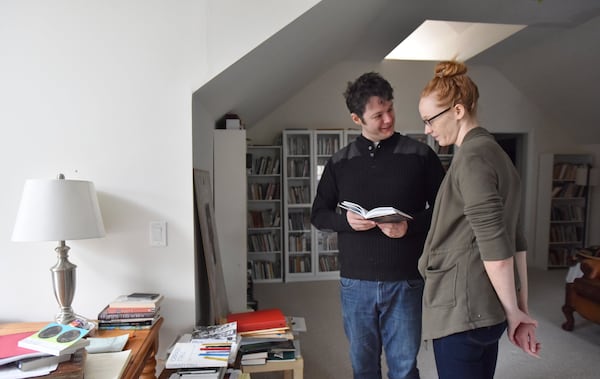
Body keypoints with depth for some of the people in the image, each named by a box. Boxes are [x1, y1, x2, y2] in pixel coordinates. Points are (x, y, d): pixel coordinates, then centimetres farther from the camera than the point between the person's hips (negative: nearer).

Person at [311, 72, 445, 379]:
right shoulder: (339, 162, 3)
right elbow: (318, 215, 8)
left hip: (405, 282, -2)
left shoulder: (420, 155, -3)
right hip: (355, 283, 2)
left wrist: (410, 225, -17)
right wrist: (346, 220, -13)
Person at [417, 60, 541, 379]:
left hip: (462, 310, -9)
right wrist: (521, 308, 15)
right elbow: (515, 240, 13)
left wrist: (512, 311, -7)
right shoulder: (494, 152, 13)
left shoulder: (472, 156, -17)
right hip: (482, 309, 9)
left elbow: (494, 247, -20)